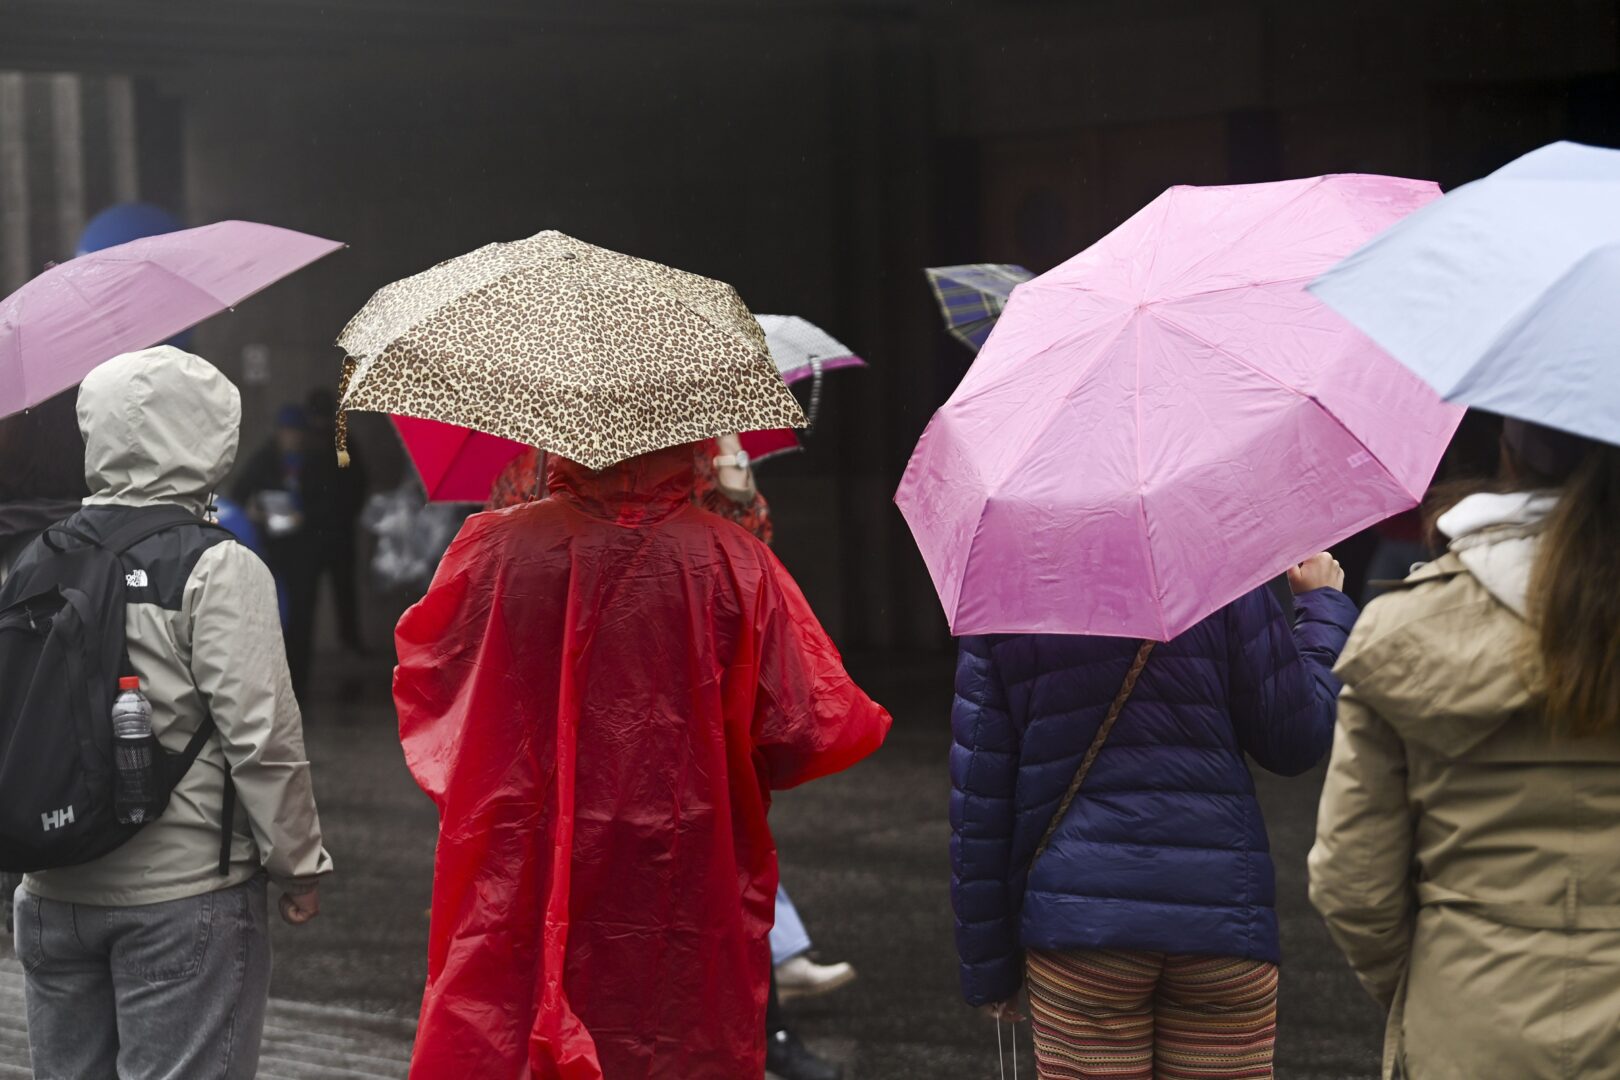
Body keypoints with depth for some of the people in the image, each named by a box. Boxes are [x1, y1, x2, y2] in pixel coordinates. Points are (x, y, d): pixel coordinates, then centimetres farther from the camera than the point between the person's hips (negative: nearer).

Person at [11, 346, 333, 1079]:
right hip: (183, 895, -5)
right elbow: (262, 736, -14)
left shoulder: (39, 561, 5)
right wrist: (299, 864, -4)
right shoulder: (219, 570, -12)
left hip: (52, 896, 6)